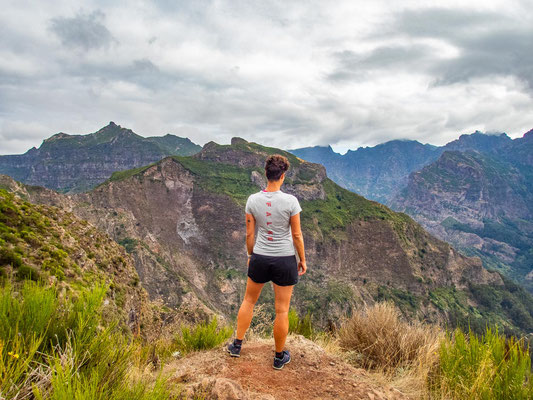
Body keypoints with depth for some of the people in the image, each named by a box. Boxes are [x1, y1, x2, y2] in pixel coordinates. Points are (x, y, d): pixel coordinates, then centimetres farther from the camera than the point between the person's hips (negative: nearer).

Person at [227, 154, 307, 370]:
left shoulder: (253, 200, -7)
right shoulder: (290, 201, -15)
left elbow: (249, 233, -1)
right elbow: (297, 235, -9)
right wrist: (302, 259, 4)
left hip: (260, 258, 3)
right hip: (285, 259, -2)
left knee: (249, 300, 24)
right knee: (282, 310, 12)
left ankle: (237, 345, 35)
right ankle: (279, 357, 27)